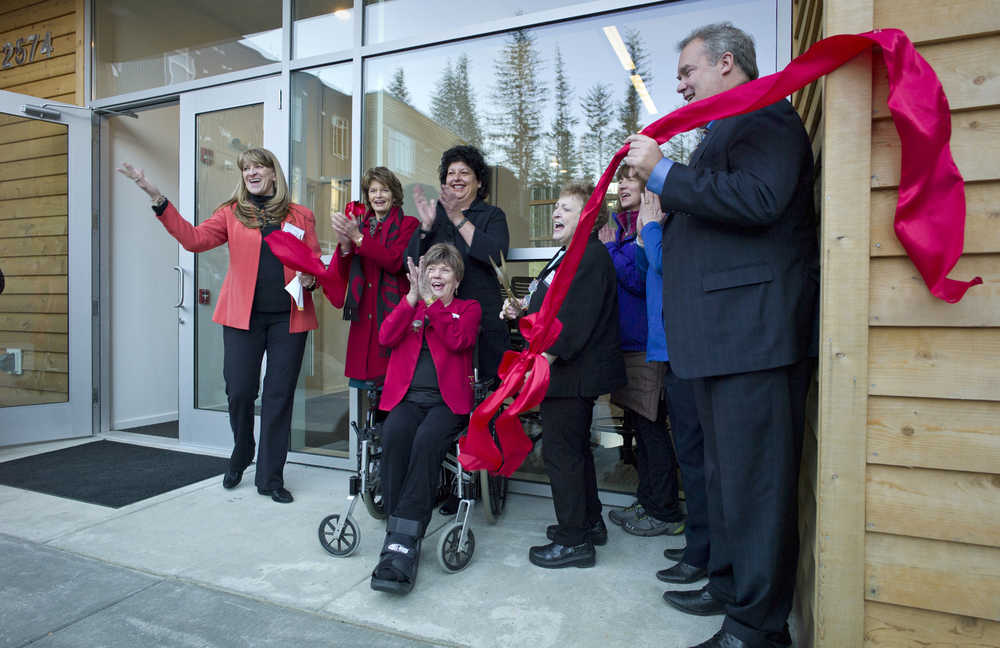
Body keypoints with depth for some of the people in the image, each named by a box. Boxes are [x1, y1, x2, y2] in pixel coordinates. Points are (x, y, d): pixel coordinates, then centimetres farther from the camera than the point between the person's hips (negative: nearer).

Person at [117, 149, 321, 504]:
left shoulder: (301, 216, 10)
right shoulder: (231, 213, 11)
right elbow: (194, 238, -3)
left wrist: (311, 279, -9)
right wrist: (157, 198, -8)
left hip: (288, 317, 0)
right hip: (243, 315, 0)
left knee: (279, 394, 2)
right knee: (239, 390, -1)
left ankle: (271, 477, 15)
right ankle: (240, 457, 30)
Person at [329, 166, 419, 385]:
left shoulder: (408, 224, 4)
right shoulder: (360, 225, 17)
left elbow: (395, 262, -13)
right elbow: (343, 274, 10)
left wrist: (358, 238, -16)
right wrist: (344, 242, -8)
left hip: (393, 311, -4)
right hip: (363, 317, 4)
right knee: (362, 380, 1)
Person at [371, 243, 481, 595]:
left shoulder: (469, 308, 17)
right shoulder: (410, 305, 23)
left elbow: (458, 341, -6)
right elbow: (386, 338, 2)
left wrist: (431, 301, -8)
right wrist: (413, 297, -6)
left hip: (447, 400, -2)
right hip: (407, 397, 2)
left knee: (426, 441, -33)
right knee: (394, 436, -31)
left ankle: (403, 542, -33)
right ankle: (399, 538, -28)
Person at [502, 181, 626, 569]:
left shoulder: (590, 255, -16)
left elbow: (576, 319, -24)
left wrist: (544, 358, -24)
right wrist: (523, 310, 10)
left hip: (572, 374, -11)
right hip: (574, 373, 11)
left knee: (559, 451, -4)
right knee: (575, 448, 19)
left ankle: (574, 540, 8)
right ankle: (590, 522, 34)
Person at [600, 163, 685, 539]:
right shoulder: (622, 226, 17)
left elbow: (640, 279, -18)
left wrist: (608, 248, -15)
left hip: (647, 342, -9)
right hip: (624, 339, 9)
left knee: (651, 427, -2)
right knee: (637, 424, 15)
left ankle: (666, 513, 12)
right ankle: (647, 501, 28)